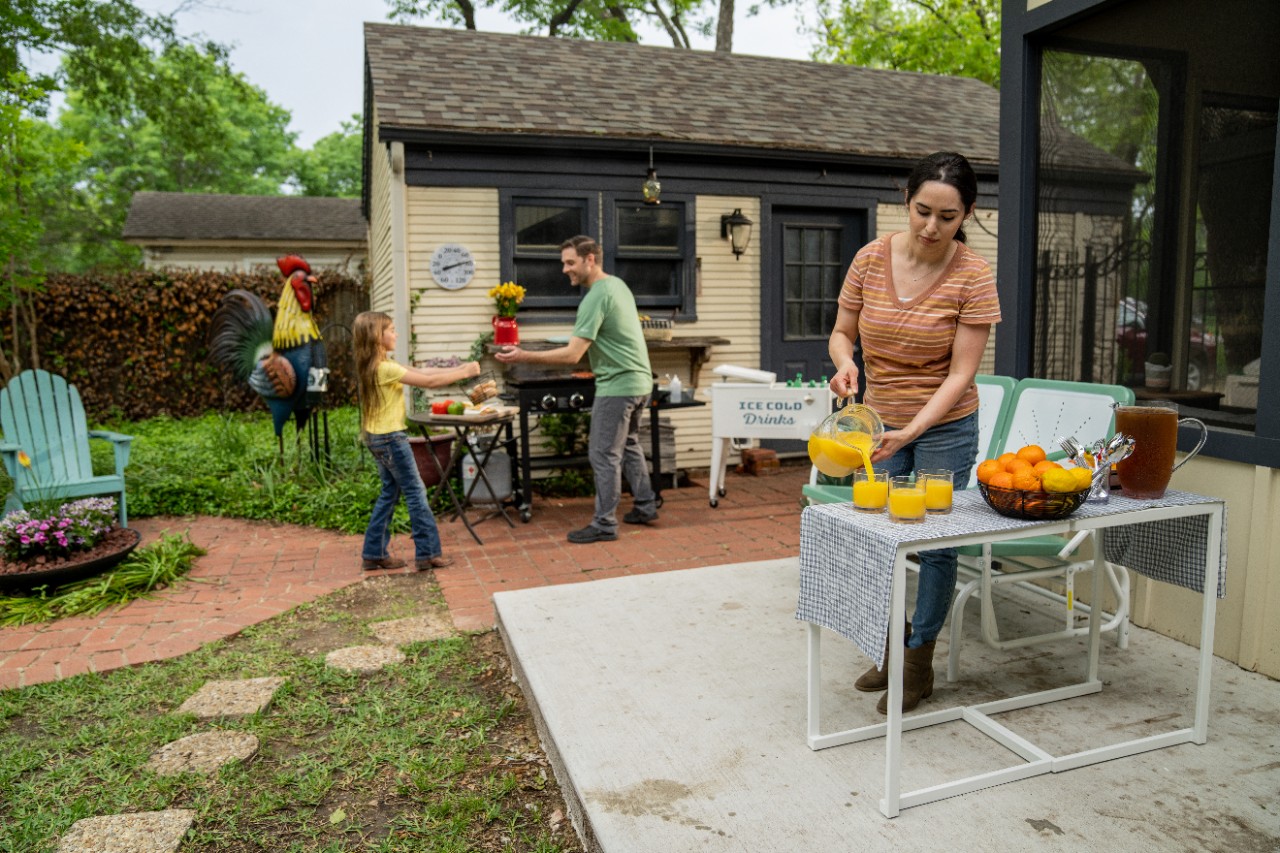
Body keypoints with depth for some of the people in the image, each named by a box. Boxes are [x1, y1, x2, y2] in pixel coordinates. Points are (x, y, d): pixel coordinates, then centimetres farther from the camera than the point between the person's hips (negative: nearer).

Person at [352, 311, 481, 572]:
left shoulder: (374, 365, 10)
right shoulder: (385, 368, -20)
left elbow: (420, 371, 9)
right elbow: (429, 382, -20)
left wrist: (456, 369, 2)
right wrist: (464, 373, -9)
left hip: (376, 437, 10)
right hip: (391, 438, -10)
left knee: (390, 492, 15)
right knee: (416, 493, -1)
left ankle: (374, 554, 19)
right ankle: (428, 553, 4)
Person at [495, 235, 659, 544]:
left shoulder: (595, 298, -19)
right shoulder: (618, 284, 11)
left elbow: (572, 355, -23)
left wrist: (523, 355, -22)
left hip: (617, 385, -10)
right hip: (639, 381, 10)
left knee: (604, 454, -3)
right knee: (629, 445, 21)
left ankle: (604, 524, 2)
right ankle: (646, 506, 29)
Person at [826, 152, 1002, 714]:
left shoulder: (973, 277, -15)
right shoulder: (870, 259, -7)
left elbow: (961, 372, -16)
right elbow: (842, 333, 3)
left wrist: (912, 430, -28)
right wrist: (845, 365, -21)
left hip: (945, 427, -3)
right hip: (878, 422, 3)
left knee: (936, 543, 5)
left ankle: (920, 661, 25)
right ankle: (894, 645, 32)